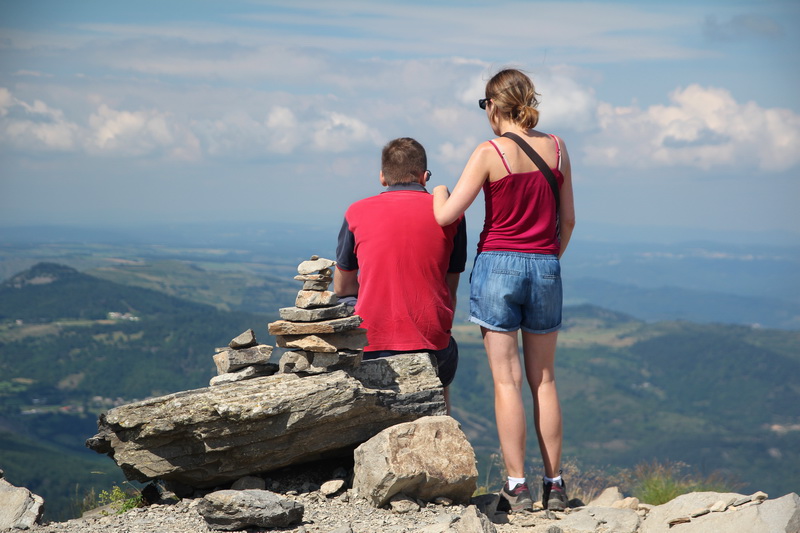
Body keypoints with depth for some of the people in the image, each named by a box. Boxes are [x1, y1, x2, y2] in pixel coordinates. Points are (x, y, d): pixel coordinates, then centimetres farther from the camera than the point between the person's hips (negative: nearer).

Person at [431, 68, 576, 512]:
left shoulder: (490, 152, -9)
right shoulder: (556, 148, 4)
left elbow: (446, 216, -12)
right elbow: (567, 220, 9)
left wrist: (438, 191, 10)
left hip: (498, 264, -4)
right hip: (545, 268, 4)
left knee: (506, 380, 0)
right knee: (543, 380, 10)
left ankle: (517, 485, -2)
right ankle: (554, 484, 12)